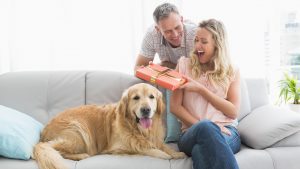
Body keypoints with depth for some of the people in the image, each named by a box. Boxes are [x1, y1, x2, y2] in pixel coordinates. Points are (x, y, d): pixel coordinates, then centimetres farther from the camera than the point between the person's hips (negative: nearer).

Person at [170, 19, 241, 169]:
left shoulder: (231, 71, 12)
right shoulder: (184, 64, 11)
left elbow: (233, 111, 2)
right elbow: (175, 106, 4)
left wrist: (201, 89, -7)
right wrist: (203, 126, -11)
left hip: (226, 131, 0)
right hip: (192, 133, 1)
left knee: (201, 150, -37)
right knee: (205, 127, -38)